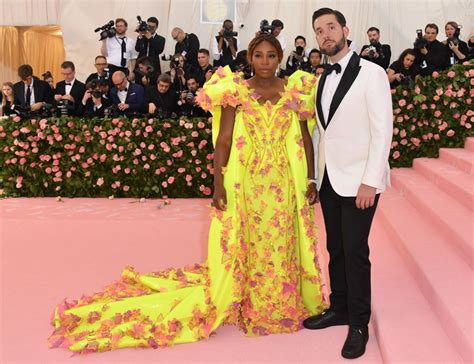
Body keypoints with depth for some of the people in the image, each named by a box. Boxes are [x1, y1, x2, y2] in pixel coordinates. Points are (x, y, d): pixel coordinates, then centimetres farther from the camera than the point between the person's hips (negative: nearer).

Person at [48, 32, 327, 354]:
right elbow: (224, 141, -6)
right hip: (246, 182, -2)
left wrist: (311, 180, 1)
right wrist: (218, 184, -14)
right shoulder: (236, 91, -2)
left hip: (285, 184, 2)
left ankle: (282, 305, 29)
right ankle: (248, 307, 23)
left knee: (281, 247, 10)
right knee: (243, 248, 5)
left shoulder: (296, 92, 3)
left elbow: (305, 140, 7)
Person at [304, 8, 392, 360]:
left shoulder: (371, 73, -8)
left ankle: (359, 324, 12)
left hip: (358, 180, -6)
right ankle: (339, 308, 28)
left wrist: (370, 181, -17)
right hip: (329, 179, 6)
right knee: (335, 249, 13)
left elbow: (383, 130, -12)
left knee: (355, 251, -3)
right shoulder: (323, 79, 12)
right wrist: (314, 176, 9)